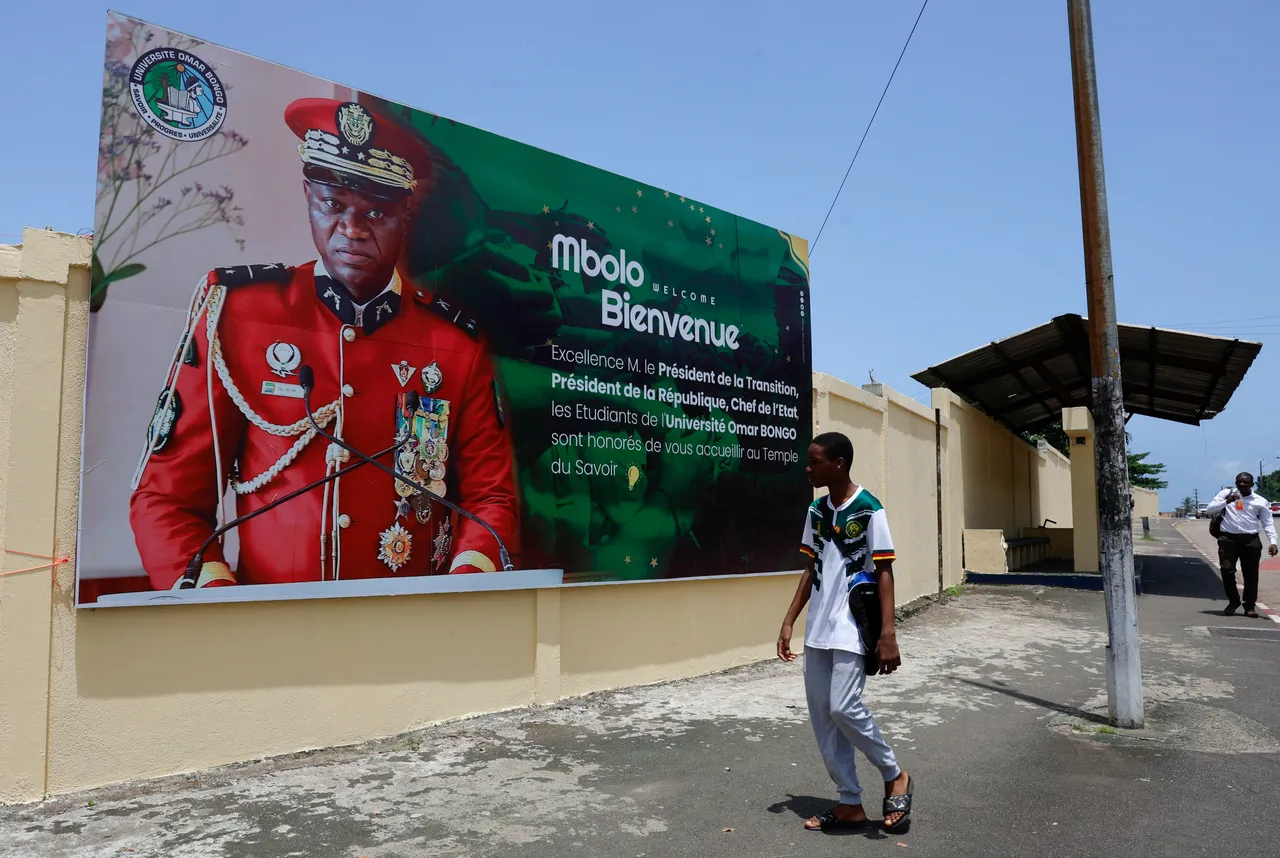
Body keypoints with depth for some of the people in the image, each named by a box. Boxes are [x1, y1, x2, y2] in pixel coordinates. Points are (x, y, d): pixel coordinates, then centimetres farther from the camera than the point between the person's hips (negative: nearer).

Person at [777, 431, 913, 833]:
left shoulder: (869, 510, -10)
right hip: (817, 630, 7)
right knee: (822, 716, 7)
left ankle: (895, 776, 14)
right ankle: (850, 804, 20)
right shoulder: (816, 511, 8)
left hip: (852, 629, -7)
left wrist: (888, 634, -18)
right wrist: (789, 622, 11)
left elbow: (884, 573, -11)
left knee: (844, 708, -13)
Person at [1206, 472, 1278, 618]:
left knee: (1251, 574, 3)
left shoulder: (1260, 501, 7)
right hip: (1228, 539, 0)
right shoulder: (1226, 494, 8)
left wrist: (1273, 542, -8)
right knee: (1227, 571, -4)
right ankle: (1233, 602, 15)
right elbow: (1210, 509, 2)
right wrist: (1226, 502, -13)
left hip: (1251, 540, 0)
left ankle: (1250, 606, 14)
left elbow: (1268, 522, 5)